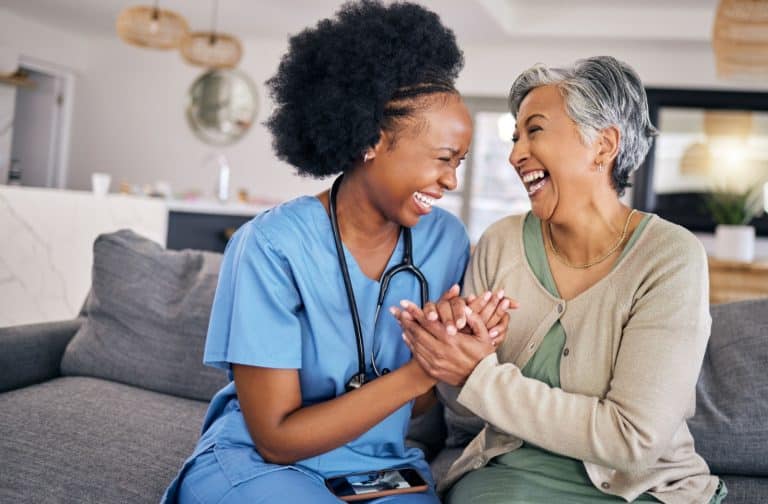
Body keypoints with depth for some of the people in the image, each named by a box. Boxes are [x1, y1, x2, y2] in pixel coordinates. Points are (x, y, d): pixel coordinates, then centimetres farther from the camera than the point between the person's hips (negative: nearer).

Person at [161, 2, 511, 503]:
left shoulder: (446, 239, -6)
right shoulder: (274, 245, -19)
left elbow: (420, 403, 2)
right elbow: (277, 438, -18)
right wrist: (420, 371, -26)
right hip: (258, 464, -2)